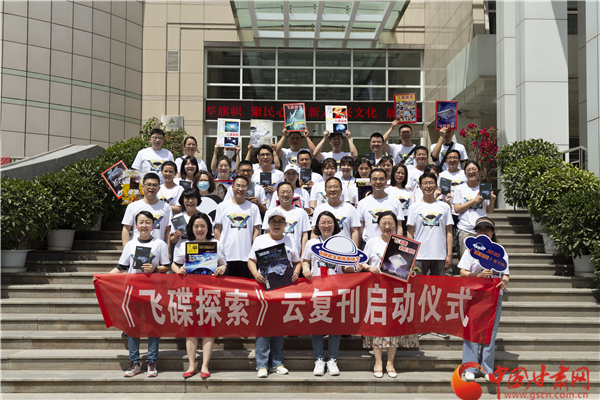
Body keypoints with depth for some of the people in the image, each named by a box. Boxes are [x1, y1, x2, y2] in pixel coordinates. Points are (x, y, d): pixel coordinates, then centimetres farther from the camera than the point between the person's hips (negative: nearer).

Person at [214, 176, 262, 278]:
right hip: (226, 254, 0)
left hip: (246, 256, 0)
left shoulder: (253, 207, 7)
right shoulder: (222, 206, 7)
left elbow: (256, 231, 6)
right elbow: (218, 230, 8)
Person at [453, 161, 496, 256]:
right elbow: (457, 209, -4)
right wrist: (473, 201, -9)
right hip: (465, 229, -1)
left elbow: (489, 211, 13)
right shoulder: (460, 189, 6)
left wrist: (492, 201, -6)